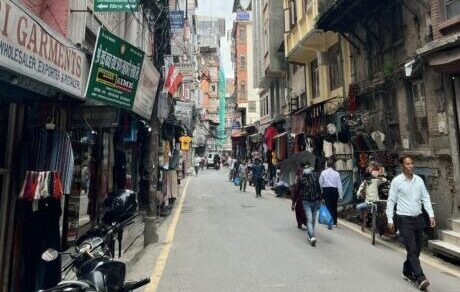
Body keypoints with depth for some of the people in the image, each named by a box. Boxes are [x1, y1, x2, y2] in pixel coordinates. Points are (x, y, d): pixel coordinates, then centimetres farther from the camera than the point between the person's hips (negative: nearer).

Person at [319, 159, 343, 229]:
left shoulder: (323, 172, -3)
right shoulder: (336, 173, -2)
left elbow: (320, 183, -1)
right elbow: (339, 184, -2)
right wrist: (340, 195, 2)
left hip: (326, 190, -2)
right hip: (334, 190, 2)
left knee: (328, 206, 0)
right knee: (334, 206, 16)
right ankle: (335, 222, 31)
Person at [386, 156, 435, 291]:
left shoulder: (419, 180, 5)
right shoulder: (396, 181, -9)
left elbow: (426, 198, 11)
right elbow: (391, 201, -7)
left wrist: (431, 215, 1)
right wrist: (390, 220, -9)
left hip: (418, 218, 6)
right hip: (404, 219, -5)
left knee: (417, 249, 13)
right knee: (412, 249, -9)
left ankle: (407, 272, 29)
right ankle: (420, 278, -6)